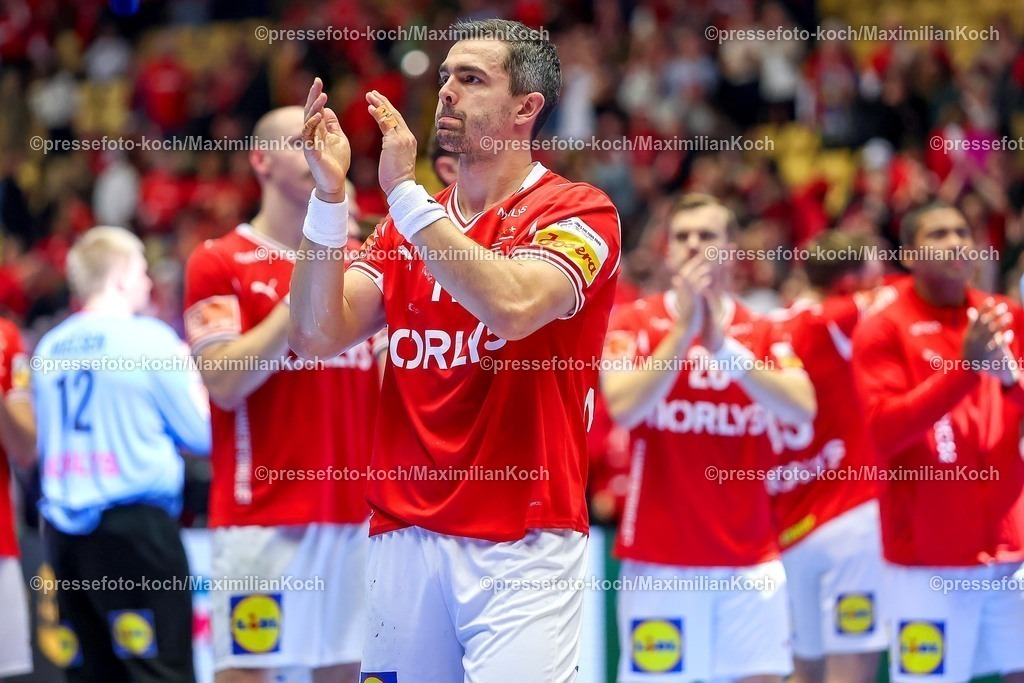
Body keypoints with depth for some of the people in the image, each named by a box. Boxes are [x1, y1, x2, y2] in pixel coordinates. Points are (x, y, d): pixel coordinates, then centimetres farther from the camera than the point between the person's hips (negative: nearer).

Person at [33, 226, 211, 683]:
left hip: (63, 533, 6)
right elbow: (202, 435, -2)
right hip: (133, 524, -6)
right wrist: (191, 377, 14)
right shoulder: (150, 338, -5)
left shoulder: (49, 348, 11)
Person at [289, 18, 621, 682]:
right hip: (405, 536, 5)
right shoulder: (406, 227, 16)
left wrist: (406, 194, -17)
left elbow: (512, 306, -21)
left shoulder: (578, 211, -1)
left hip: (521, 544, -5)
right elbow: (317, 337, 5)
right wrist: (329, 196, -6)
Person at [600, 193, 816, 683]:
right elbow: (623, 407, -16)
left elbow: (802, 409, -10)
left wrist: (724, 347, -19)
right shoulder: (634, 322, 1)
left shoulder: (763, 333, 8)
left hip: (751, 559, 2)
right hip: (659, 557, -2)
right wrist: (684, 330, -19)